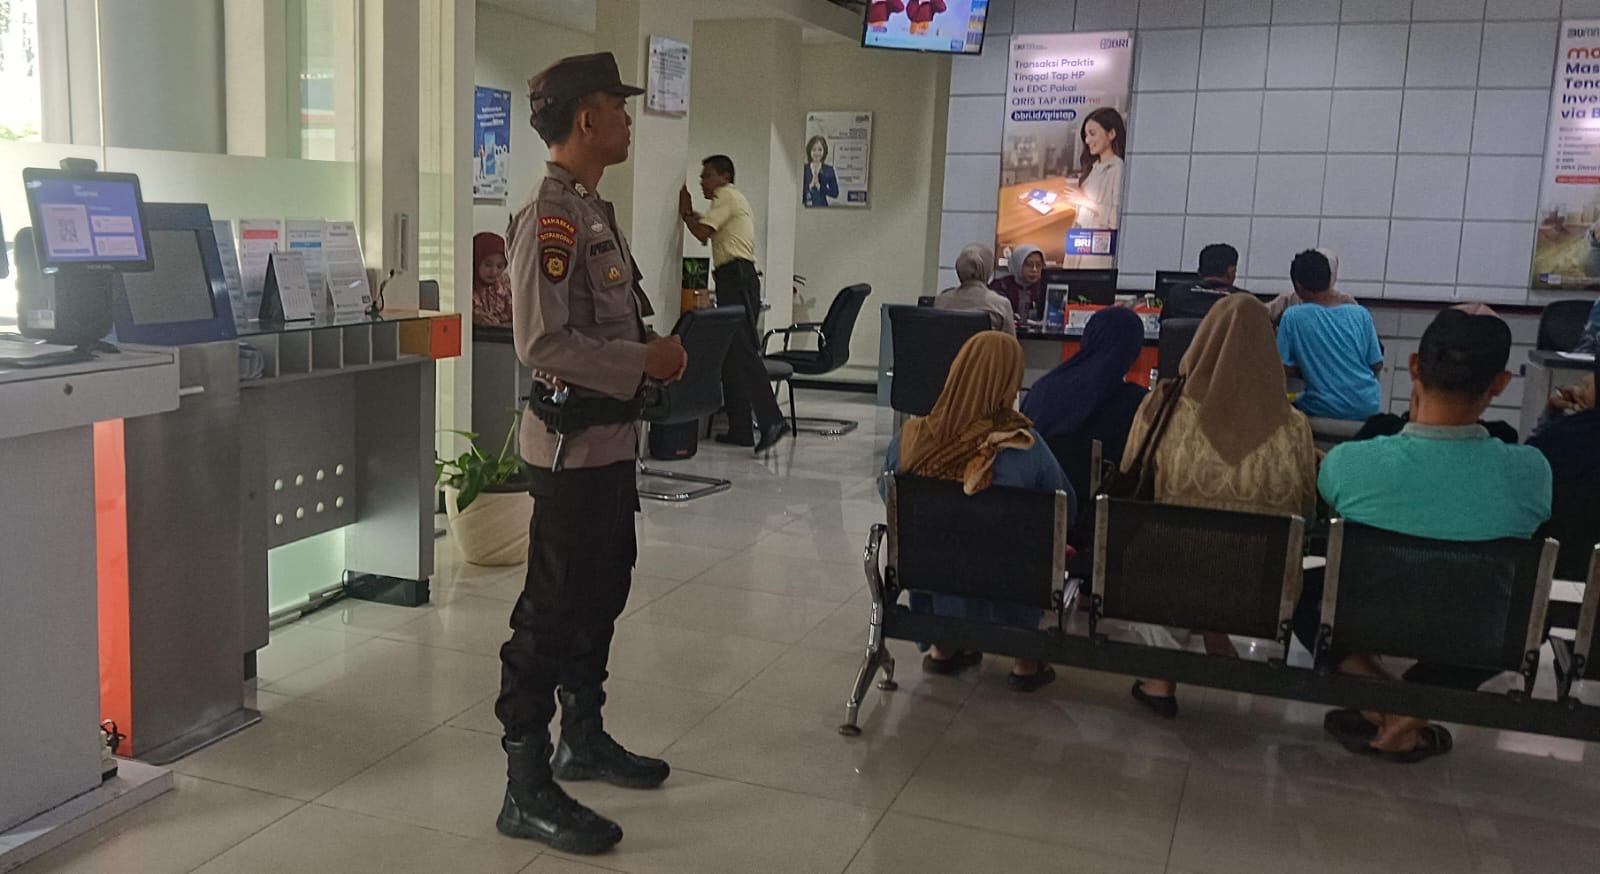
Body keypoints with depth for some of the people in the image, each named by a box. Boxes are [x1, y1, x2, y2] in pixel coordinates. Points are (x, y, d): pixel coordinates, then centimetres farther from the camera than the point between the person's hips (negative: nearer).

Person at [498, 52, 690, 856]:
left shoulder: (592, 210, 14)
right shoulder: (549, 216, -17)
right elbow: (543, 342, -25)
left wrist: (655, 354, 6)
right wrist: (644, 362, -19)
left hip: (610, 441, 10)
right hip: (572, 447, -10)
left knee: (599, 598, 19)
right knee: (551, 612, -3)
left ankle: (584, 739, 35)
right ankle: (526, 788, 8)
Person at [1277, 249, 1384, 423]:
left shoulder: (1293, 317, -8)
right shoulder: (1361, 314, -1)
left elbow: (1286, 369, -5)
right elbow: (1377, 366, 4)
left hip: (1325, 410, -3)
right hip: (1368, 408, 3)